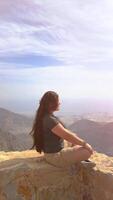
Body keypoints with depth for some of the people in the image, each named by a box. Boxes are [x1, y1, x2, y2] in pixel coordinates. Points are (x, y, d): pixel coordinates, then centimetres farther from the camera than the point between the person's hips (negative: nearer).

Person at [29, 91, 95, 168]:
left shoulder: (45, 117, 2)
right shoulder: (50, 120, -29)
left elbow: (62, 130, 15)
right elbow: (67, 136, -23)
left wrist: (74, 135, 14)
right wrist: (84, 144, -12)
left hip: (52, 152, 10)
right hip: (56, 157, -10)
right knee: (89, 151, -8)